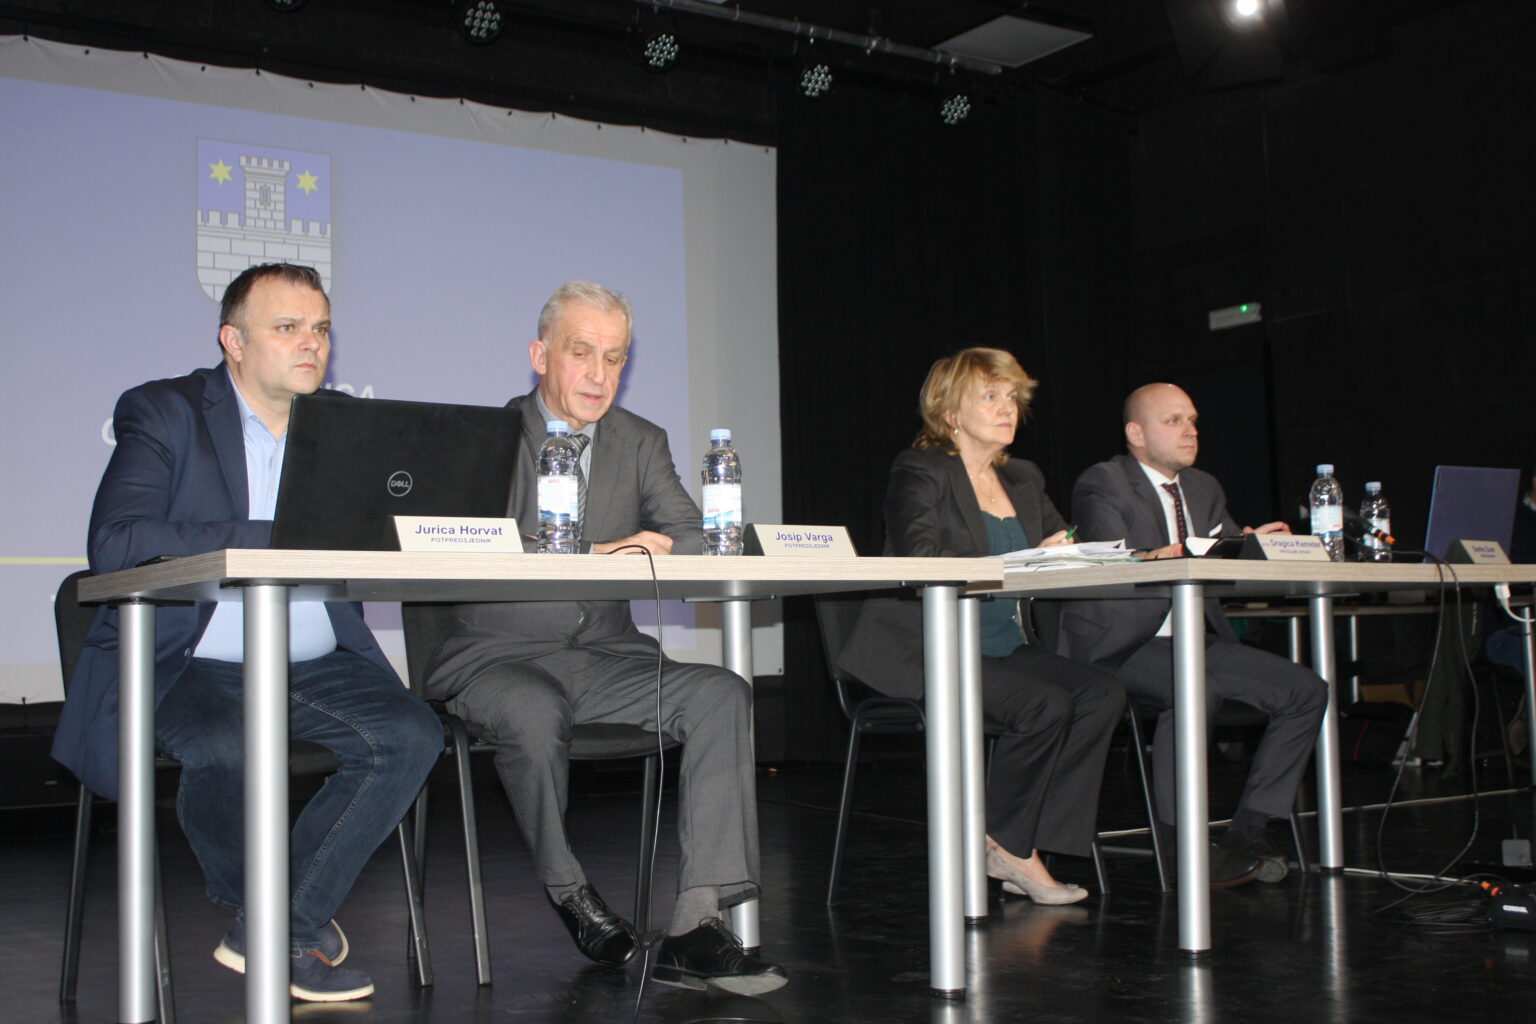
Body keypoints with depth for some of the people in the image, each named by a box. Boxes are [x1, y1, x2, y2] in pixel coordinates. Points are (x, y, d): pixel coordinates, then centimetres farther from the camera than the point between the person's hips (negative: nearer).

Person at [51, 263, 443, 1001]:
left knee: (412, 735, -21)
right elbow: (115, 544, -17)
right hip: (183, 663, -4)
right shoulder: (162, 413, -1)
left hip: (312, 665, 5)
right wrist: (275, 540, -24)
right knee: (224, 748, -35)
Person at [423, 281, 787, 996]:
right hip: (498, 655, -4)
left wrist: (657, 548, -23)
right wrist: (592, 555, -26)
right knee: (533, 712, -38)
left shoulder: (642, 443, 14)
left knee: (723, 694, -22)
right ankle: (567, 891, -8)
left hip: (608, 656, 4)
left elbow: (694, 539, 2)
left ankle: (695, 928, -27)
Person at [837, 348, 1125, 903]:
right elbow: (921, 561, -20)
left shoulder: (1024, 479, 20)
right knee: (1045, 705, -28)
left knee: (1102, 692, -19)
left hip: (1005, 647, 7)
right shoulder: (919, 472, -3)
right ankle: (1007, 846, -5)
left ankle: (1024, 846, -12)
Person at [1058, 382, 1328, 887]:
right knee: (1197, 690, -36)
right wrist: (1156, 559, -38)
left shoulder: (1204, 488, 21)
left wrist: (1254, 543, -10)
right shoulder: (1103, 483, -2)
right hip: (1122, 646, -7)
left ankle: (1247, 831, -7)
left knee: (1307, 690, -8)